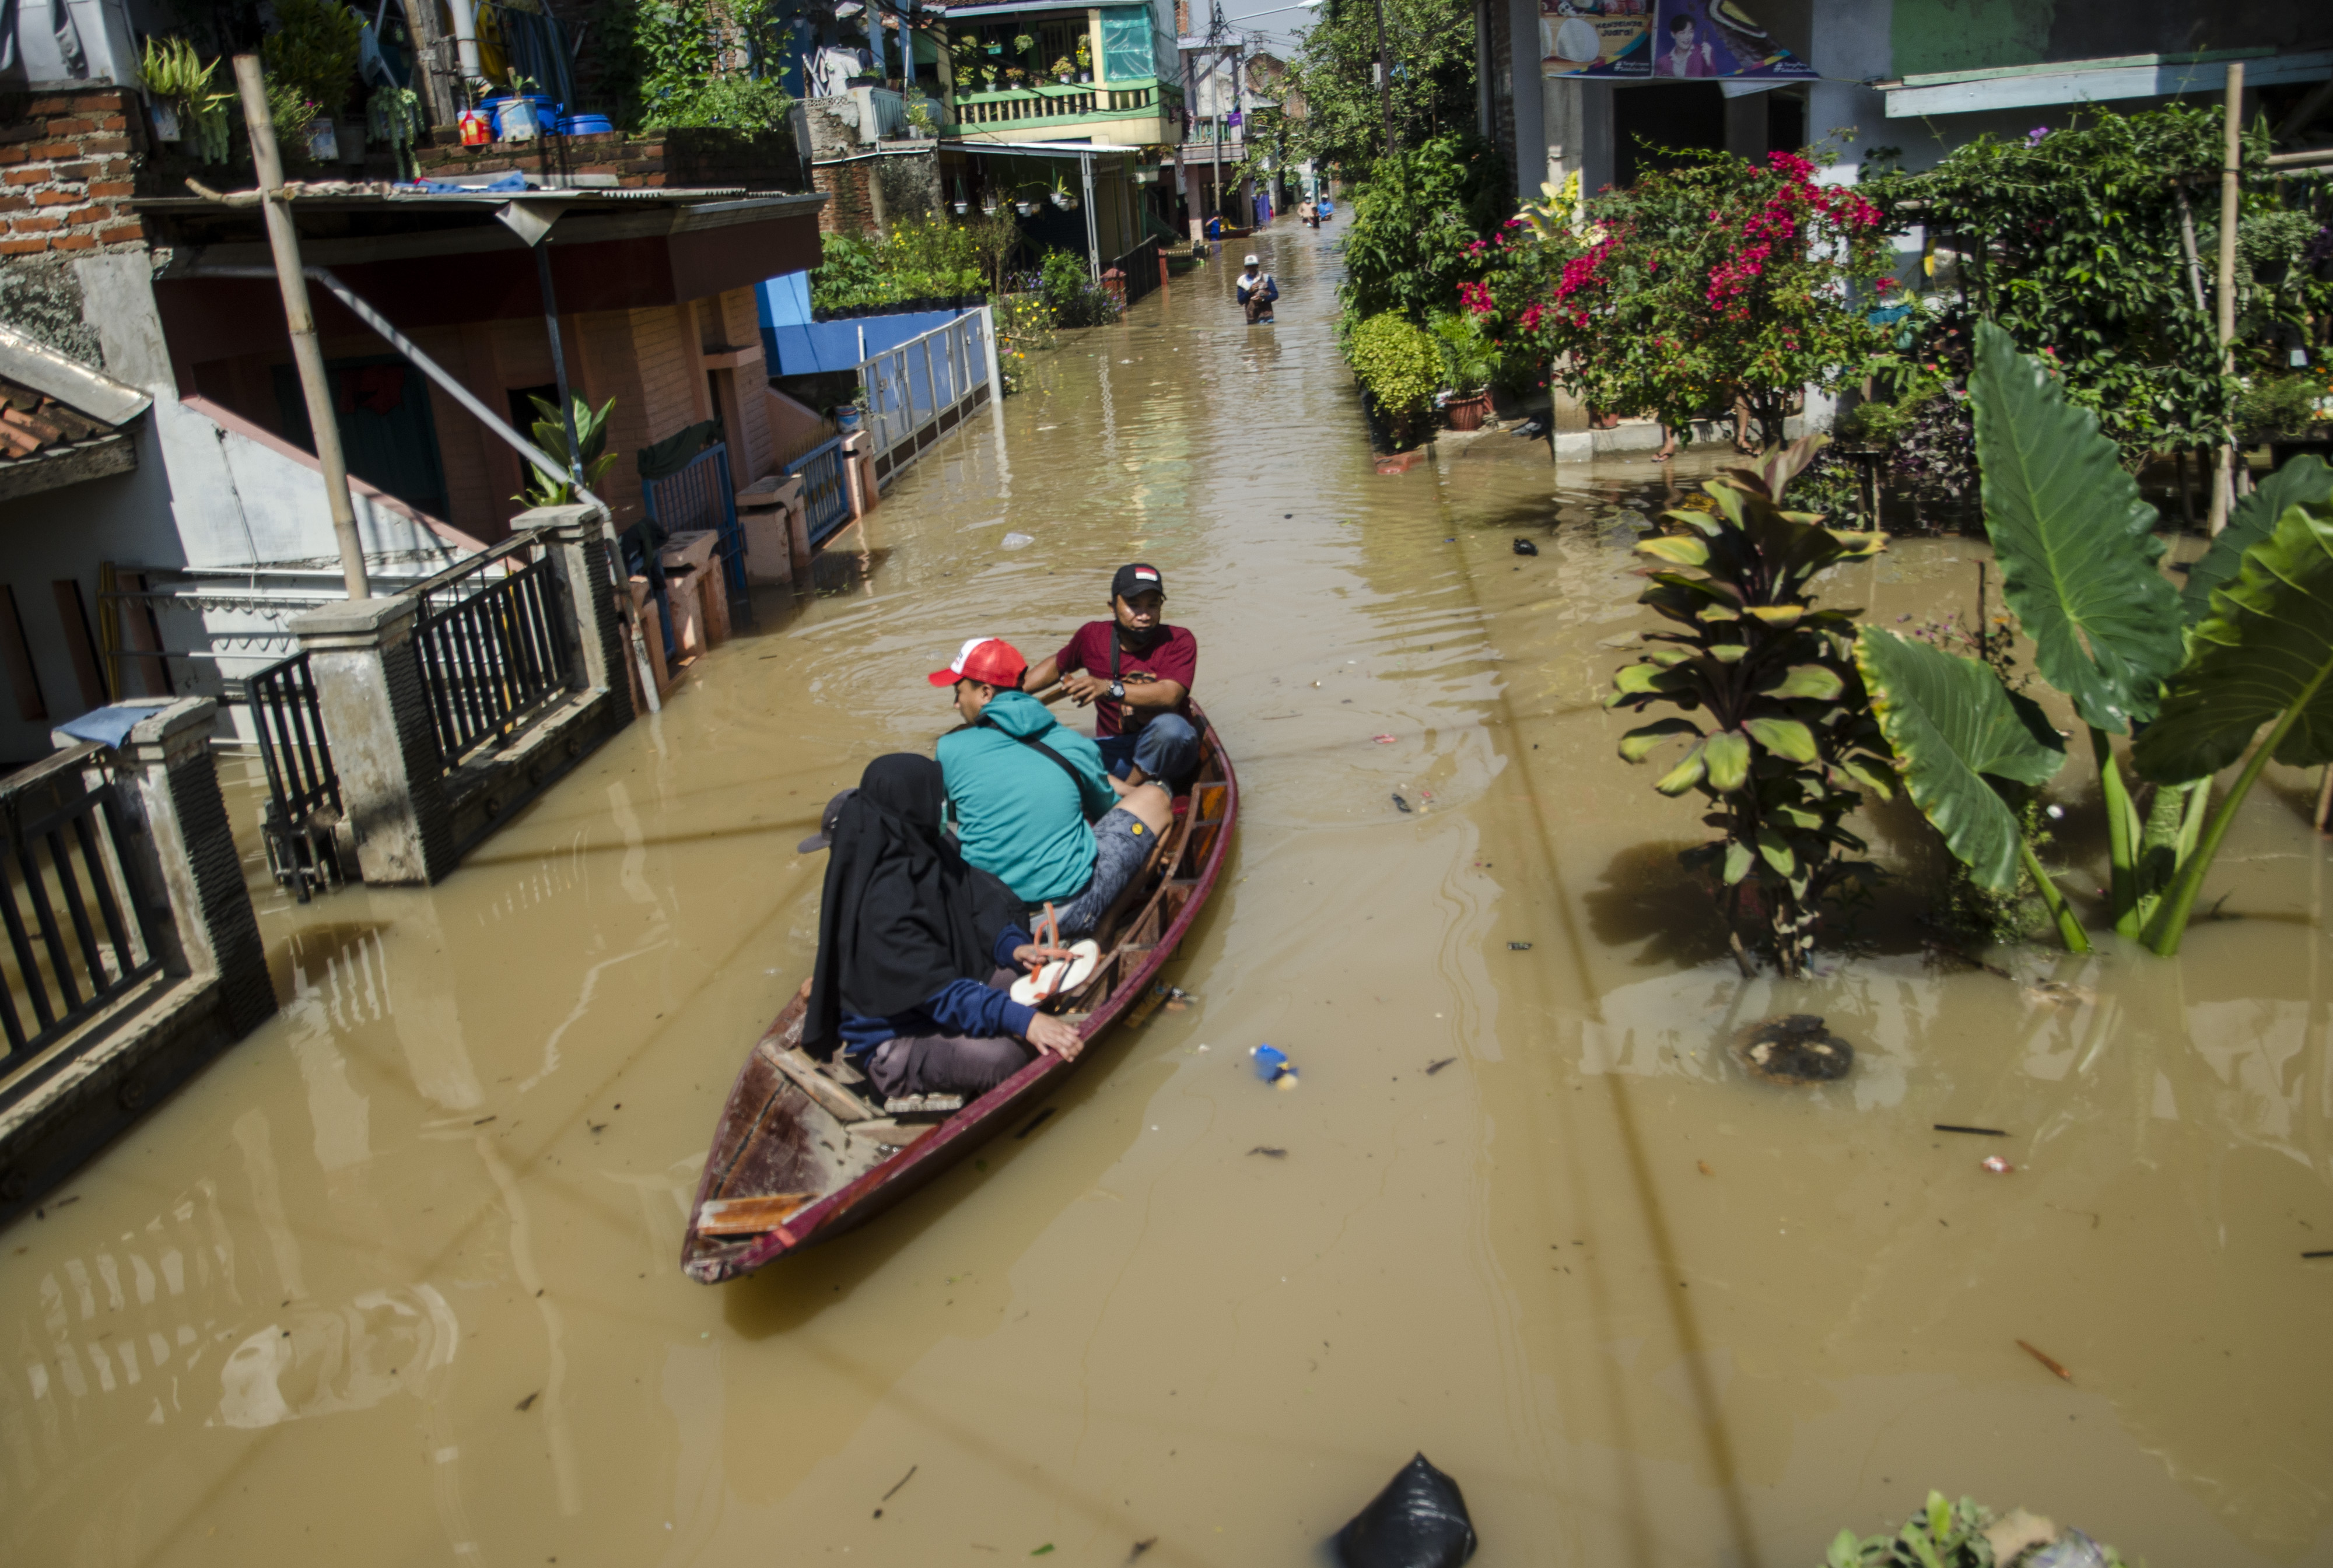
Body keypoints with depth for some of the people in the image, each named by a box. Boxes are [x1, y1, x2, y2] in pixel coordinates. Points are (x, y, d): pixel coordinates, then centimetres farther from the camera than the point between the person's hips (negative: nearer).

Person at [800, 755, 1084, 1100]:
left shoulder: (927, 851, -4)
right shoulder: (882, 900, -29)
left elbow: (978, 902, 1)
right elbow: (940, 991, -31)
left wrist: (1014, 946, -20)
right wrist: (1025, 1021, -39)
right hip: (894, 1041, -9)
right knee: (1001, 1055, -32)